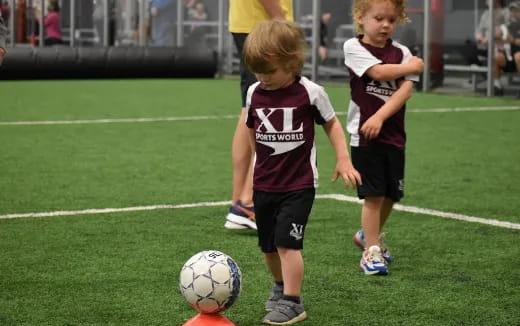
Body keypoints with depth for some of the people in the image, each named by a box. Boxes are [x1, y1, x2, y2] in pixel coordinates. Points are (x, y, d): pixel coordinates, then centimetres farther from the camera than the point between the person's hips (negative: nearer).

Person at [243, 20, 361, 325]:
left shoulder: (310, 92, -11)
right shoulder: (254, 93, -1)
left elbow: (332, 123, 3)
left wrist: (343, 159, -5)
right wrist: (262, 158, 12)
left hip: (299, 184, -5)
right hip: (264, 183, 5)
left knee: (287, 242, -15)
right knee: (269, 246, 14)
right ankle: (281, 286, 39)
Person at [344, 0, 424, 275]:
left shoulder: (401, 52, 6)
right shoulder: (354, 47, -3)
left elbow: (405, 89, -6)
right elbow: (379, 72, -18)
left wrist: (380, 117, -19)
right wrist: (413, 66, -5)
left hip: (393, 135, 5)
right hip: (364, 134, -5)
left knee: (391, 194, 13)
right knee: (374, 195, -7)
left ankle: (369, 235, 37)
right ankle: (371, 252, 2)